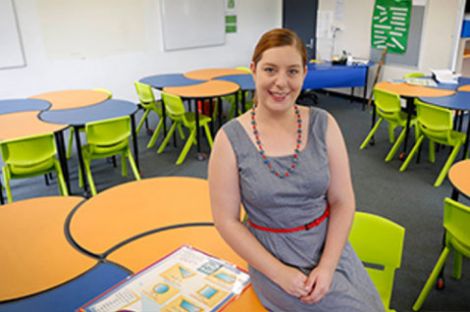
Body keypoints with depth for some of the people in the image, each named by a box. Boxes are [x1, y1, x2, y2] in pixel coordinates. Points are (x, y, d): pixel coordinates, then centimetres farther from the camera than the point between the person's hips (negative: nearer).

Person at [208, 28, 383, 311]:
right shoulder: (231, 138, -11)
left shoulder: (323, 124, -5)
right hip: (272, 256, -3)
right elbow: (227, 221, -8)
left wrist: (327, 267, -13)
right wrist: (279, 273, -13)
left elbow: (343, 202, -3)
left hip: (329, 246, 3)